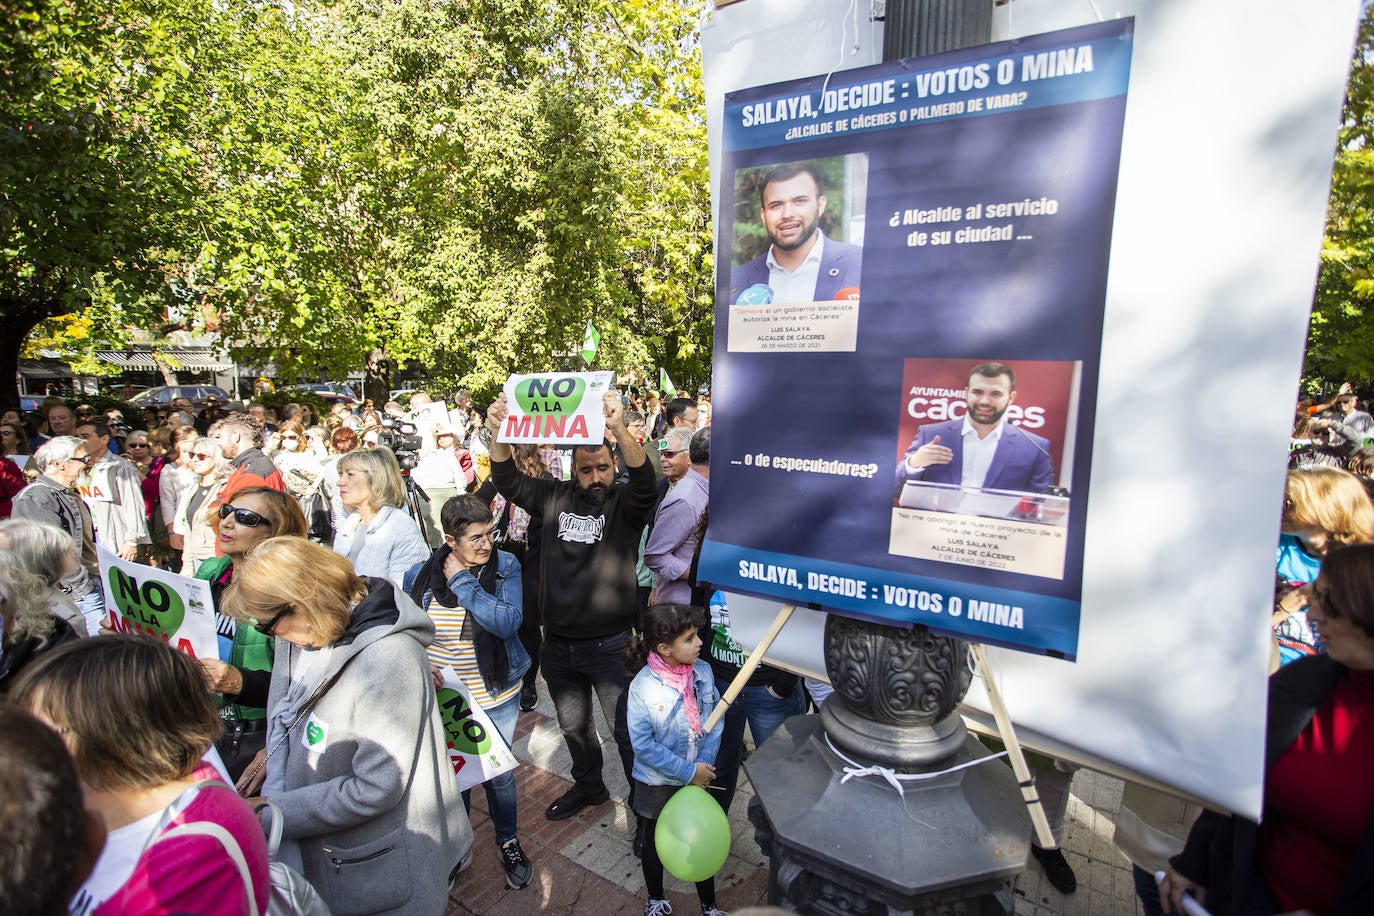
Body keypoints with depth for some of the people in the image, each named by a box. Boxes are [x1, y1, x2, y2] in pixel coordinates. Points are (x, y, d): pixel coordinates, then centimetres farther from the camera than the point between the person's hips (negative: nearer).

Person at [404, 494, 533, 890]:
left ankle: (508, 841, 42)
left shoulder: (504, 567, -13)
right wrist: (420, 667, -14)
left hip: (496, 698, -1)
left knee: (499, 775, 14)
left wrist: (462, 582, -25)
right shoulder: (420, 575, -9)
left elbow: (508, 622, -27)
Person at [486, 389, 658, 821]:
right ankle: (588, 786, 49)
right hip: (558, 643, 5)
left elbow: (644, 480, -32)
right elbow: (509, 481, -3)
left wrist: (618, 428, -49)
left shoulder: (625, 502, -12)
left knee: (626, 727, 9)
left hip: (610, 644, -5)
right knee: (573, 725, 25)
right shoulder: (556, 497, 1)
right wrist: (497, 433, -21)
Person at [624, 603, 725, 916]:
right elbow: (643, 745, -23)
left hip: (699, 775, 3)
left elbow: (714, 720, -5)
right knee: (654, 842, 21)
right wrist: (688, 771, -19)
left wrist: (705, 763, -15)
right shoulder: (643, 687, -27)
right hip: (657, 782, -3)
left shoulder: (702, 671, -14)